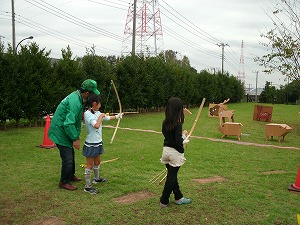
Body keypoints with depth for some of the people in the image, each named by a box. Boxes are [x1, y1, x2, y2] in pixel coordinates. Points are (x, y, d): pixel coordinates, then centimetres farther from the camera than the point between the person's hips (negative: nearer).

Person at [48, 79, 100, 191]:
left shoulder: (77, 96, 5)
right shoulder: (74, 102, -28)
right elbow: (68, 123, -32)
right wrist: (75, 139, -26)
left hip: (65, 131, 11)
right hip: (61, 133, -11)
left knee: (71, 155, 23)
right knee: (67, 158, -5)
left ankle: (71, 175, 41)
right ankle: (64, 182, 11)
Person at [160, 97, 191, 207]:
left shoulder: (165, 123, 0)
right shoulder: (177, 124, -21)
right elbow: (178, 142, -24)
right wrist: (184, 135, -6)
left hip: (166, 150, 7)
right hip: (175, 153, -7)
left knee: (172, 175, 16)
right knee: (171, 177, 5)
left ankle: (178, 198, 31)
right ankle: (164, 201, 14)